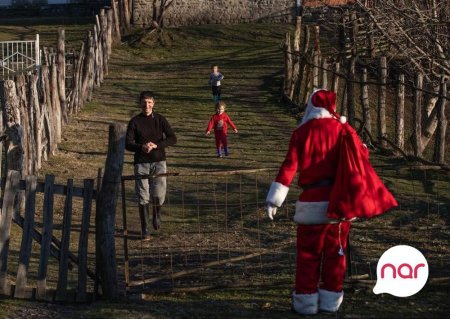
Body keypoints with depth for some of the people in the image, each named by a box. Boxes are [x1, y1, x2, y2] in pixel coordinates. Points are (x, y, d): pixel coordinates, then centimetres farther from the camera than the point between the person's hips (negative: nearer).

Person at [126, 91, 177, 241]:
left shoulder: (160, 119, 4)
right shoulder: (134, 121, 2)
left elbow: (172, 139, -3)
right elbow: (127, 144, -4)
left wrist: (156, 145, -18)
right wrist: (141, 147, -23)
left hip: (158, 162, 0)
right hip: (141, 163, 0)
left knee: (159, 196, -6)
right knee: (143, 198, -2)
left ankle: (157, 214, 29)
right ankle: (145, 230, 6)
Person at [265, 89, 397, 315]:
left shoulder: (302, 132, -4)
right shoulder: (342, 129, 2)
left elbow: (289, 166, -9)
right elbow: (362, 154, 6)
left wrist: (274, 199, -8)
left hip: (312, 203, -3)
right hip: (340, 201, 3)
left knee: (308, 254, 6)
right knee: (336, 253, 12)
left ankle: (306, 303, 6)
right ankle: (330, 301, 15)